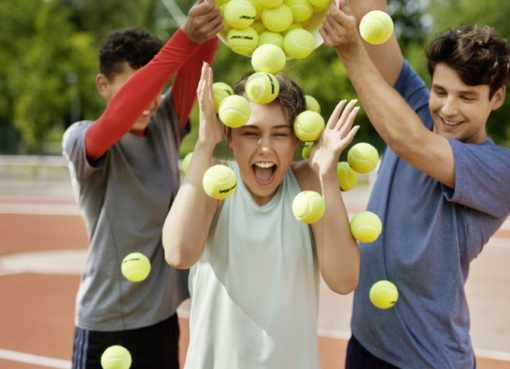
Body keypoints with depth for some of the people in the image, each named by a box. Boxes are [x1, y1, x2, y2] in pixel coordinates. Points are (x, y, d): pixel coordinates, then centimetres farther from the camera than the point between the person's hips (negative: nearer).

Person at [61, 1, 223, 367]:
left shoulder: (166, 125, 2)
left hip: (163, 317, 5)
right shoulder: (79, 138, -11)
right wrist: (184, 38, -39)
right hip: (106, 325, -5)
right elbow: (114, 122, -33)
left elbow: (195, 70, -12)